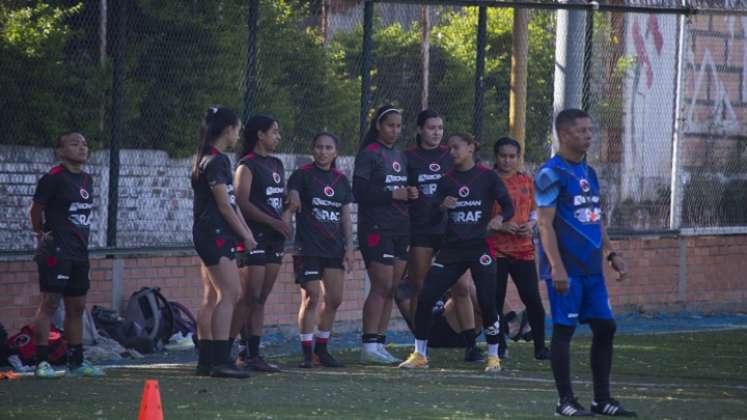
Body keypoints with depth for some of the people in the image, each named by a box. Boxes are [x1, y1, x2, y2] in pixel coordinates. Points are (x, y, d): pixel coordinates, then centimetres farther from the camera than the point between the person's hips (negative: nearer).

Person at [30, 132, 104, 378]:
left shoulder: (86, 180, 14)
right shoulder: (53, 178, -11)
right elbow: (36, 209, -5)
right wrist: (41, 234, 3)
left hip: (79, 253, 8)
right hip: (56, 252, -8)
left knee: (77, 307, 12)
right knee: (50, 303, -10)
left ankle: (76, 362, 19)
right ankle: (41, 362, -10)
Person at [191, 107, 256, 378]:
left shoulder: (210, 159, 18)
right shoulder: (216, 161, -13)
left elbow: (231, 202, 20)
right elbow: (224, 205, -14)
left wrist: (245, 230, 15)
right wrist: (245, 234, -6)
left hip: (209, 235, 11)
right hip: (215, 233, -11)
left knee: (212, 298, 9)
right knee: (230, 293, -15)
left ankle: (206, 360, 10)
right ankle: (220, 360, -20)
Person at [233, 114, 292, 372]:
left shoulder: (276, 165, 18)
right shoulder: (247, 166, -7)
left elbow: (284, 198, 23)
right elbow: (243, 203, -15)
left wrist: (286, 216, 0)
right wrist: (274, 222, -19)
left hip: (275, 239, 8)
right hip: (254, 237, -8)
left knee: (261, 300, 7)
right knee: (248, 299, -12)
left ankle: (252, 354, 9)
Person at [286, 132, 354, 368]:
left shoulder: (340, 180, 13)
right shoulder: (302, 175, -1)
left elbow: (346, 216, 15)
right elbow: (292, 202, -12)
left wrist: (349, 247, 10)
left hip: (334, 249, 5)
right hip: (308, 248, -5)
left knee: (334, 299, 4)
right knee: (312, 298, -9)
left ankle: (321, 348, 18)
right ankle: (306, 352, -4)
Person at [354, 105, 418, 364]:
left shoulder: (400, 156, 18)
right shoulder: (369, 154, -5)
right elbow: (359, 192, -13)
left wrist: (410, 194, 3)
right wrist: (393, 195, -17)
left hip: (399, 229, 8)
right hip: (376, 228, -8)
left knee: (392, 289, 5)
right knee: (382, 286, -13)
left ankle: (379, 345, 9)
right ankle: (370, 346, -11)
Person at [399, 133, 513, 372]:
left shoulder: (487, 177, -1)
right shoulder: (447, 181, 9)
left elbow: (508, 207, 1)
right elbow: (433, 219, 7)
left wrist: (499, 218, -21)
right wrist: (442, 206, -14)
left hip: (480, 247, -3)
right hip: (452, 249, 4)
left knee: (487, 302, -10)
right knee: (426, 298, -6)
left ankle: (493, 356, 8)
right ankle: (419, 355, 5)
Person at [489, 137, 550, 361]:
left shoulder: (527, 181, 10)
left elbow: (535, 211, 17)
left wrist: (531, 225, -4)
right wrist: (498, 225, -16)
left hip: (523, 249, 2)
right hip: (495, 248, -2)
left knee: (532, 299, -3)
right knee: (495, 300, -2)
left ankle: (540, 347, 4)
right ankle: (499, 346, 10)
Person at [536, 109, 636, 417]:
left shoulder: (588, 173, 16)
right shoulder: (551, 174, -10)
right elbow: (545, 223, -14)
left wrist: (611, 253, 16)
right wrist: (556, 267, -20)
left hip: (592, 268, 8)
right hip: (566, 270, -8)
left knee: (605, 327, 6)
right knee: (563, 330, -3)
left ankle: (602, 400, 14)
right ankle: (566, 402, 3)